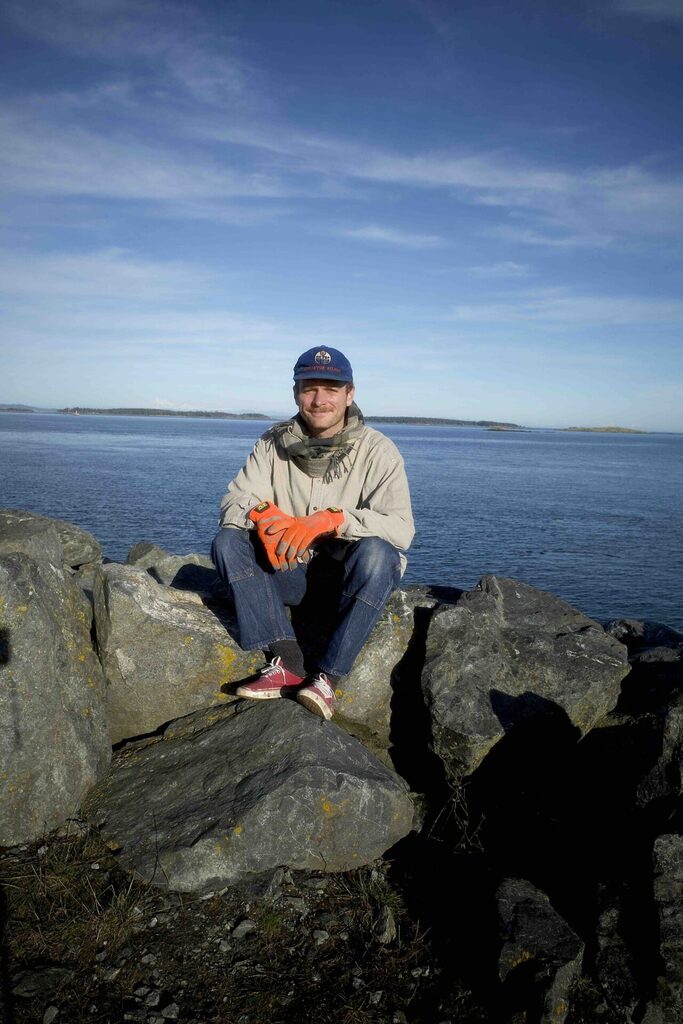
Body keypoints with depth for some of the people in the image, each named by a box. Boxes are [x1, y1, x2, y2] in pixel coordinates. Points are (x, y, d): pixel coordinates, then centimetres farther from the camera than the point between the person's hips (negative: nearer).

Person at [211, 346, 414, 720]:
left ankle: (327, 676, -26)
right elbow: (234, 500, -6)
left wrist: (330, 520, -38)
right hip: (290, 572, 3)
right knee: (227, 540, -19)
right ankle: (287, 662, -26)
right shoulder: (275, 443, 1)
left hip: (351, 578, -3)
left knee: (375, 552, -34)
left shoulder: (377, 450, -10)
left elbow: (400, 528, -22)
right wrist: (262, 515, -31)